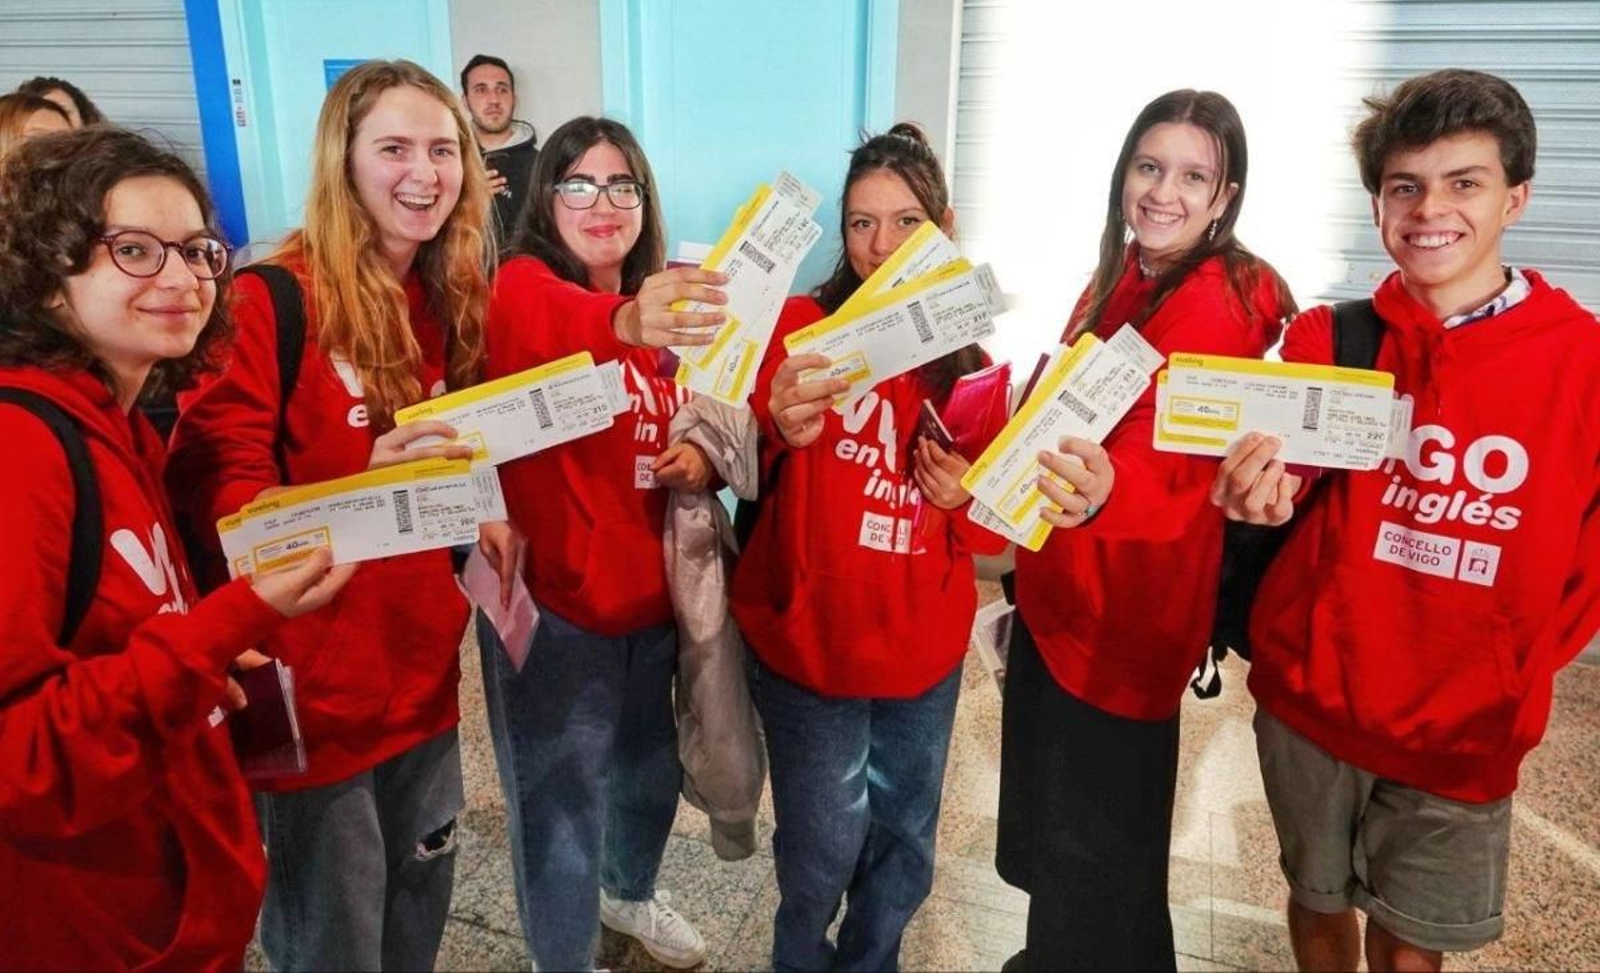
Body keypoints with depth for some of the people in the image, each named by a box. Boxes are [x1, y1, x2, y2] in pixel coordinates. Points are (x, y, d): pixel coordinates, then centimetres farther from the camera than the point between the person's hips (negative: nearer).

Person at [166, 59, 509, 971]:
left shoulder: (451, 304, 5)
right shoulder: (270, 301, -15)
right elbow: (215, 491, -20)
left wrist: (479, 519, -3)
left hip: (423, 671, 6)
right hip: (317, 687, -6)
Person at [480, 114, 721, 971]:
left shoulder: (666, 302, 7)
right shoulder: (523, 289, -13)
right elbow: (537, 328, -39)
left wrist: (701, 460, -8)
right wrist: (620, 324, -61)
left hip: (652, 589, 7)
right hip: (555, 598, -6)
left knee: (651, 771, 25)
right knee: (563, 805, 9)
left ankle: (630, 895, 53)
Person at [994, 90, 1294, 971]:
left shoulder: (1212, 310, -19)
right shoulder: (1118, 278, 7)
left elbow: (1165, 469, -32)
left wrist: (1106, 490, -53)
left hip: (1121, 611, -9)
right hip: (1061, 589, 9)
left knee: (1094, 848, 7)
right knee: (1050, 817, 24)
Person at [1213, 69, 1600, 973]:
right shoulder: (1327, 339, -6)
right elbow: (1284, 491, -5)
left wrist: (1513, 671, -3)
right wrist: (1263, 492, -27)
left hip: (1465, 727, 0)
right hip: (1310, 694, 1)